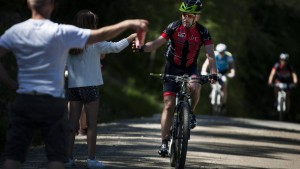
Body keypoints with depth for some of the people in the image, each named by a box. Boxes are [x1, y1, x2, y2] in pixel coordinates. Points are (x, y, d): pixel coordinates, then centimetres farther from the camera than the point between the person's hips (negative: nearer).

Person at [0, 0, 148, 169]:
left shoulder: (15, 31, 0)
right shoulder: (61, 32, -9)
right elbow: (100, 35, -8)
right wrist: (128, 23, 2)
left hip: (24, 100, 2)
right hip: (53, 102, -2)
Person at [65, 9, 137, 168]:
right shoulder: (94, 42, -7)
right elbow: (115, 47, -4)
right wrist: (131, 37, 10)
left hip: (73, 86, 4)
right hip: (90, 85, -4)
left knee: (72, 123, 7)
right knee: (92, 124, 2)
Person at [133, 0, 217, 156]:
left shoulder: (202, 32, -12)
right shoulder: (174, 27, -13)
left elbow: (210, 54, -18)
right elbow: (156, 43, -17)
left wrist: (214, 74, -34)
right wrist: (141, 48, -37)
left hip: (190, 68, 0)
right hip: (172, 67, 0)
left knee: (194, 86, -35)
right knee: (169, 105, -9)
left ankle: (190, 113, -5)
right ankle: (164, 142, -6)